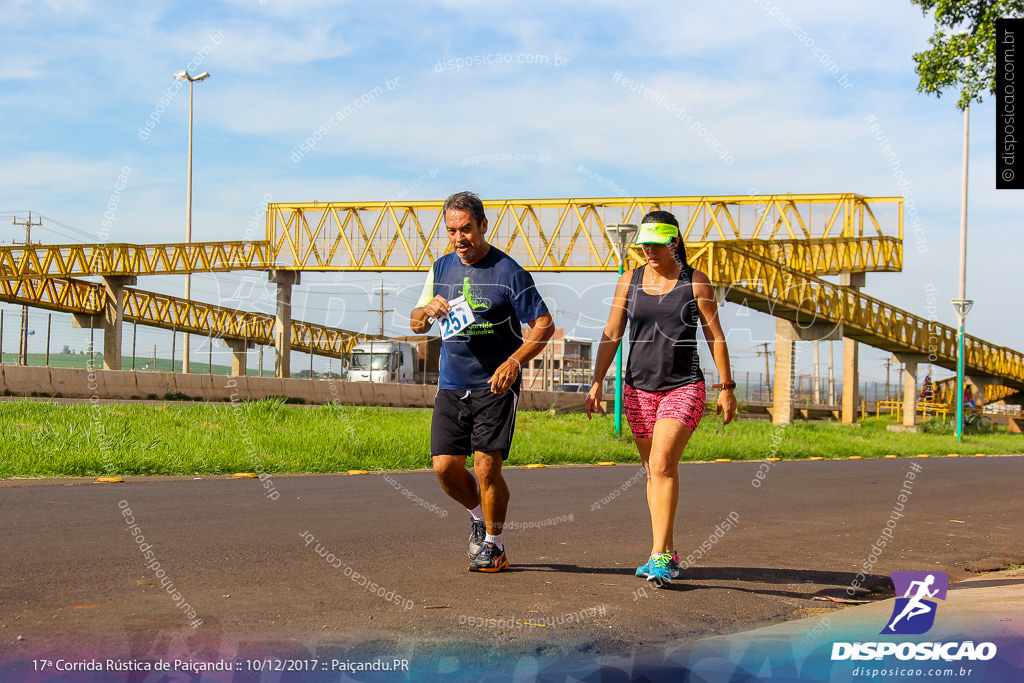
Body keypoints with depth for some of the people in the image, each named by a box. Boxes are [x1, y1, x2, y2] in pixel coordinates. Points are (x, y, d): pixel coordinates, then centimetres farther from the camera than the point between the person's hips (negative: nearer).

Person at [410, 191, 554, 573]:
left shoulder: (508, 272, -7)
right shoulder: (441, 269, 10)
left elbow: (544, 324, -6)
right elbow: (417, 325, 16)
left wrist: (515, 361, -20)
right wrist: (428, 310, -8)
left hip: (495, 385, -5)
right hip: (451, 385, 5)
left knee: (486, 466, -10)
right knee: (445, 466, 0)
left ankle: (494, 544, 8)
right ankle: (479, 516, 29)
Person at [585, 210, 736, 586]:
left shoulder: (696, 283, -1)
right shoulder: (629, 282, 6)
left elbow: (715, 336, 2)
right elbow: (611, 336, 6)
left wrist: (727, 388, 1)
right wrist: (597, 382, -2)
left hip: (684, 388, -4)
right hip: (639, 389, 4)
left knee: (662, 464, -18)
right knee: (654, 471, 10)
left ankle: (658, 556, -19)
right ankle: (668, 555, 21)